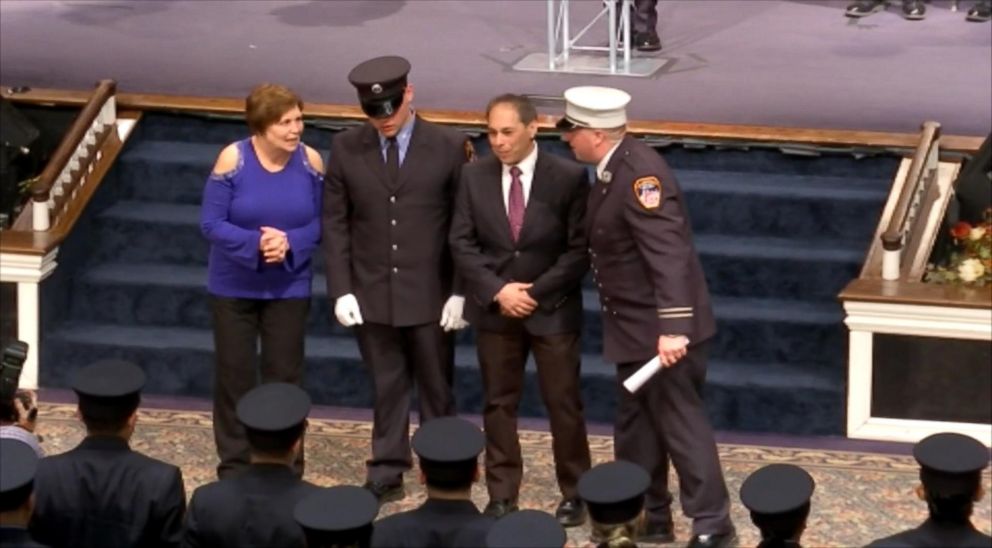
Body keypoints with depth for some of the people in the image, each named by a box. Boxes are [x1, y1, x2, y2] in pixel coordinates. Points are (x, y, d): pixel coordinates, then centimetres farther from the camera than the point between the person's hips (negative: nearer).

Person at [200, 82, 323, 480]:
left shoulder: (309, 161, -8)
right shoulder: (233, 159, -15)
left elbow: (322, 222, -1)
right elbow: (211, 224, -13)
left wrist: (290, 242, -21)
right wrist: (255, 243, -27)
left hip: (289, 286, 1)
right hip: (233, 286, -1)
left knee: (284, 375, 5)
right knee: (234, 375, 6)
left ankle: (286, 469, 15)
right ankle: (234, 466, 18)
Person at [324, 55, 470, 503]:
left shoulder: (449, 147, -6)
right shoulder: (345, 149, 0)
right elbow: (335, 224, 3)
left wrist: (460, 292, -7)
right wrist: (341, 289, -4)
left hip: (430, 295, -1)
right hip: (371, 294, 1)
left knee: (436, 387, 9)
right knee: (386, 387, 9)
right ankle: (387, 474, 18)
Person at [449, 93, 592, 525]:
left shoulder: (568, 177, -9)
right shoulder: (474, 176, -1)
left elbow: (579, 249, -9)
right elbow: (462, 243, -1)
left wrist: (537, 292, -15)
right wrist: (497, 290, -13)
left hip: (553, 308, -3)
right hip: (494, 309, 3)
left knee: (563, 404, 3)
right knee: (499, 403, 9)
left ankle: (573, 494, 15)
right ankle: (501, 495, 17)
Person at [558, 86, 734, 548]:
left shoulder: (640, 174, -24)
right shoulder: (615, 168, 6)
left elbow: (669, 256, -31)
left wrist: (672, 328, -36)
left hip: (662, 330, -10)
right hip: (635, 327, 10)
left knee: (680, 423, -2)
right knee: (635, 424, 17)